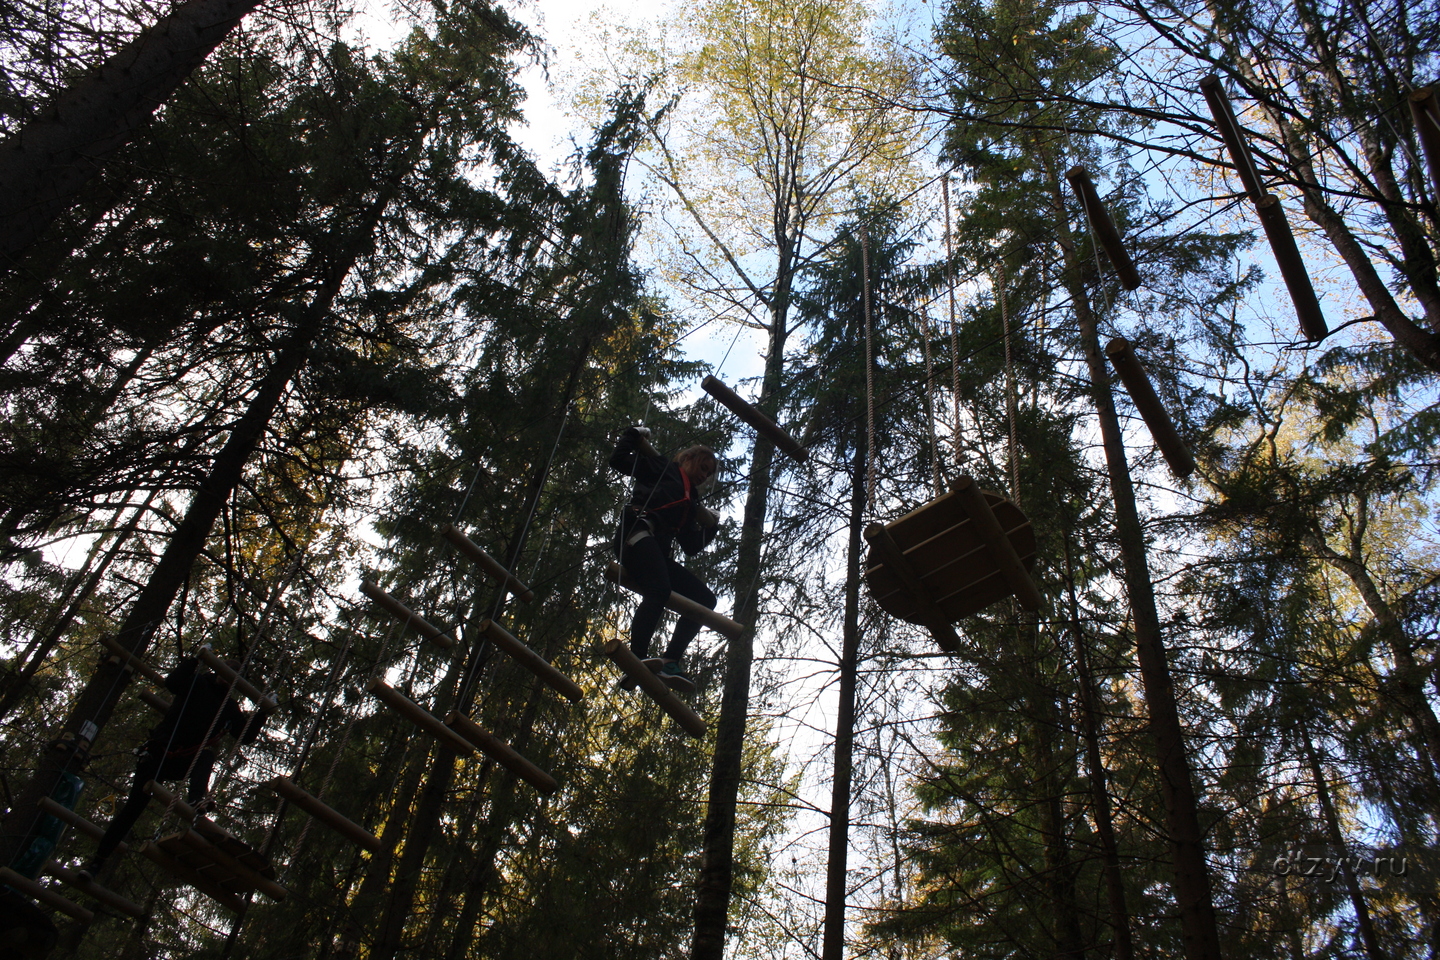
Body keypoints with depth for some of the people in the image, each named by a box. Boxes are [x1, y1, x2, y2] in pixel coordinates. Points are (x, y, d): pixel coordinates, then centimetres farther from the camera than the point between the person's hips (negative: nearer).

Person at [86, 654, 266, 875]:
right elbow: (172, 683, -21)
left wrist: (262, 712, -8)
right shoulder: (198, 683, -1)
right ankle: (99, 859, 4)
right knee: (134, 805, -5)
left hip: (185, 762, 3)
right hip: (158, 755, -2)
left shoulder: (230, 707, 9)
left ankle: (196, 802, -51)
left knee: (206, 755, -31)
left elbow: (247, 736, 5)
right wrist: (195, 660, -27)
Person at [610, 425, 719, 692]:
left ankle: (670, 661, -20)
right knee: (659, 591, -34)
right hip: (638, 535, -8)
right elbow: (618, 460, 12)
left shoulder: (691, 503, 32)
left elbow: (692, 547, 24)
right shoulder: (663, 469, 18)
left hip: (657, 552, 8)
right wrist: (634, 435, 9)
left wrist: (709, 526, 12)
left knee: (705, 599, -5)